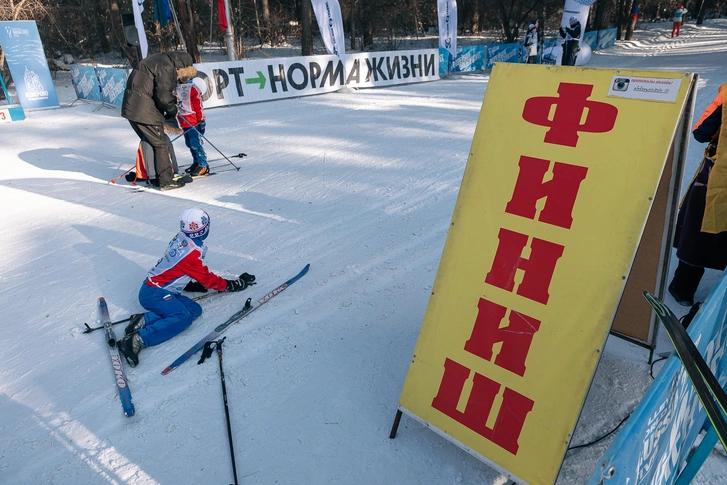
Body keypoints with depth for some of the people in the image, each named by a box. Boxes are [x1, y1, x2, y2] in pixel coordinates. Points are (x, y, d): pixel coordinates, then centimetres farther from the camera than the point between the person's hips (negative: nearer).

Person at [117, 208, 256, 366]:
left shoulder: (180, 238, 3)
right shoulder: (191, 253, -21)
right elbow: (207, 279, -8)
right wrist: (235, 284, 2)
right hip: (154, 294, -9)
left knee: (195, 309, -5)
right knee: (183, 317, -27)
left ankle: (144, 319, -9)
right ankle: (137, 340, -32)